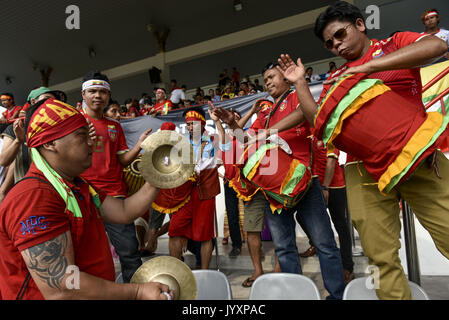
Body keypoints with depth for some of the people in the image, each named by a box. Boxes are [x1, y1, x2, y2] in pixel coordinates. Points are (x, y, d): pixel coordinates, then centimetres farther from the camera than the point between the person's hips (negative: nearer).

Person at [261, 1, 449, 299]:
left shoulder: (395, 43, 13)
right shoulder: (336, 80, 21)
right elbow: (316, 116, 13)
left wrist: (368, 66, -12)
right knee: (382, 255, -2)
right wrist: (300, 83, 8)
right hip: (365, 169, 3)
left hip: (418, 159, -2)